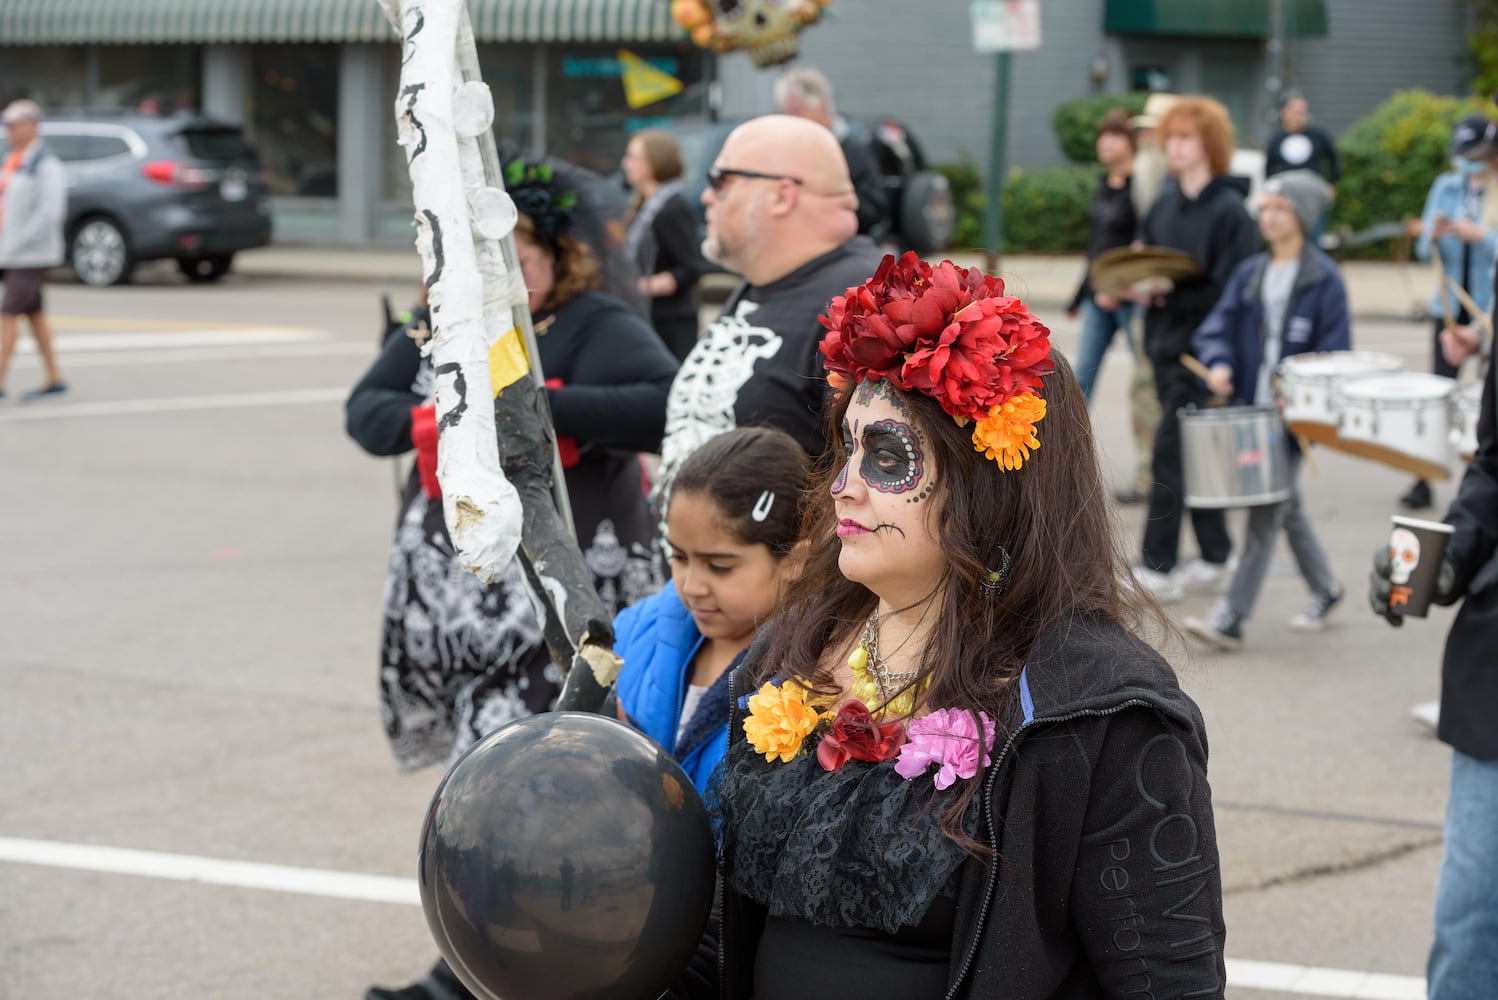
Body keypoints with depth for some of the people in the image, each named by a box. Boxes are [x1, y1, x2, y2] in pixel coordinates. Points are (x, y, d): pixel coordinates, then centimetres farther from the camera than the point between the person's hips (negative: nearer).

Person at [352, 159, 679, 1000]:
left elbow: (669, 408, -25)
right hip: (453, 576, 7)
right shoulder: (442, 325, 9)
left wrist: (544, 407, -28)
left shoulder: (598, 327, -10)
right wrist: (429, 424, -15)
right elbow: (365, 409, 6)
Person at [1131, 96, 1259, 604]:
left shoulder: (1229, 210, -12)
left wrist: (1169, 295, -21)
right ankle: (1214, 558, 23)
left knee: (1169, 453, -7)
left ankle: (1158, 568, -2)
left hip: (1202, 351, -7)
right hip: (1165, 346, 7)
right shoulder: (1165, 203, 10)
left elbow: (1231, 292, -15)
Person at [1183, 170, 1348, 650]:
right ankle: (1325, 589, 37)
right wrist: (1219, 364, -12)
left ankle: (1232, 617, -9)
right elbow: (1217, 327, 8)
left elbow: (1334, 352, -8)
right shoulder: (1249, 274, 9)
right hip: (1250, 408, 6)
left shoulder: (1323, 279, -7)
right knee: (1287, 506, 17)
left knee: (1265, 511, -8)